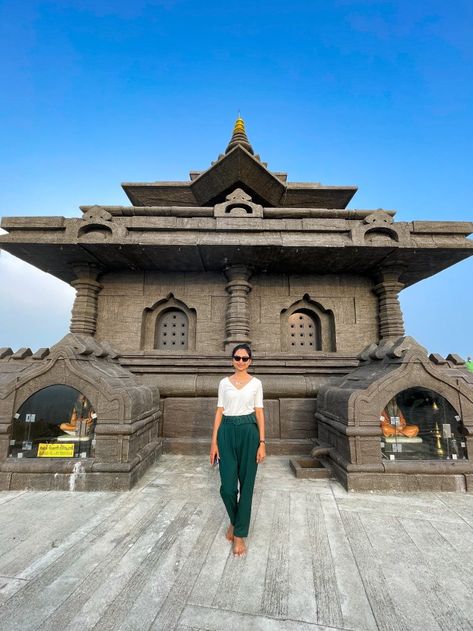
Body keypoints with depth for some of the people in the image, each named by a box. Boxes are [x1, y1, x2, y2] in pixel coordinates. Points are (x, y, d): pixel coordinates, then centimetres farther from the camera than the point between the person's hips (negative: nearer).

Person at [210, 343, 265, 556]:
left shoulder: (256, 383, 2)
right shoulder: (224, 383, 4)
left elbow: (259, 413, 1)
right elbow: (219, 412, 4)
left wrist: (262, 442, -5)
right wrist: (214, 441, 0)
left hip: (249, 432, -1)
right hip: (227, 432, 1)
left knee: (246, 484, 5)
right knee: (227, 486, 2)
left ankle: (240, 534, 23)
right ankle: (234, 520, 34)